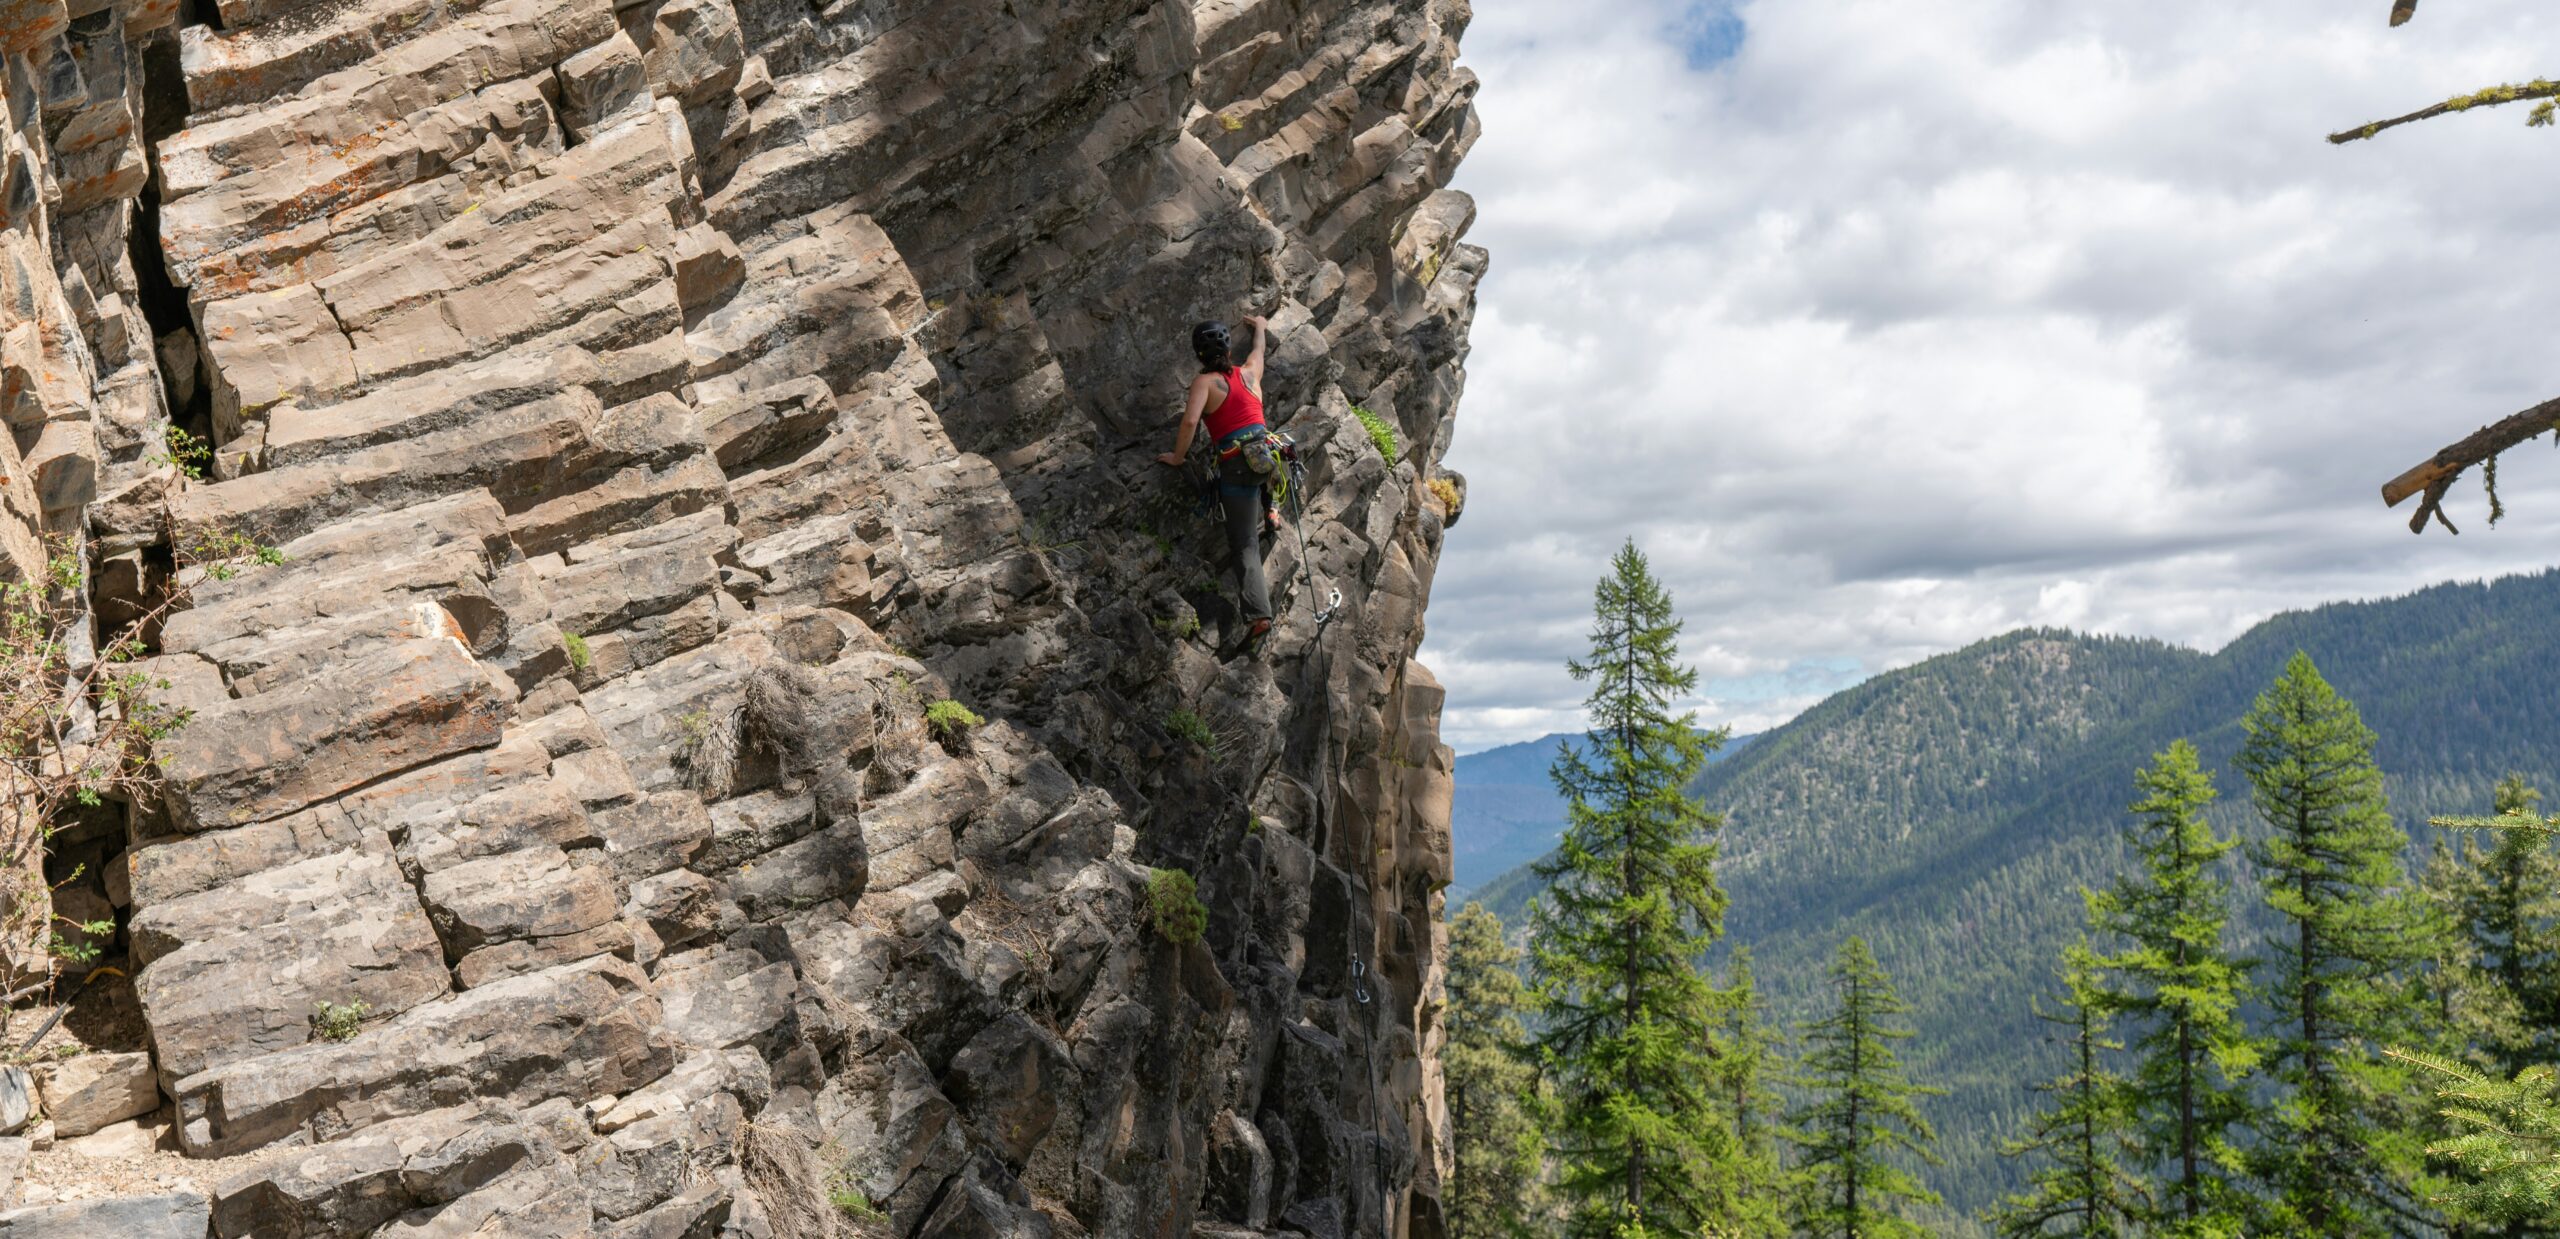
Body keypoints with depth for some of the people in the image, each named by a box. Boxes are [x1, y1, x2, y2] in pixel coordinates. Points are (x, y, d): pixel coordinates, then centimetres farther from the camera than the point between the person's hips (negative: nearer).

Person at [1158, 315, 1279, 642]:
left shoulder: (1205, 381, 1)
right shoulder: (1250, 372, 15)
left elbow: (1190, 421, -14)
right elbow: (1259, 349, 39)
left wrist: (1177, 457, 0)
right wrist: (1259, 326, 60)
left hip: (1236, 465, -4)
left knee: (1245, 544, -1)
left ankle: (1258, 613, -15)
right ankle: (1267, 513, 36)